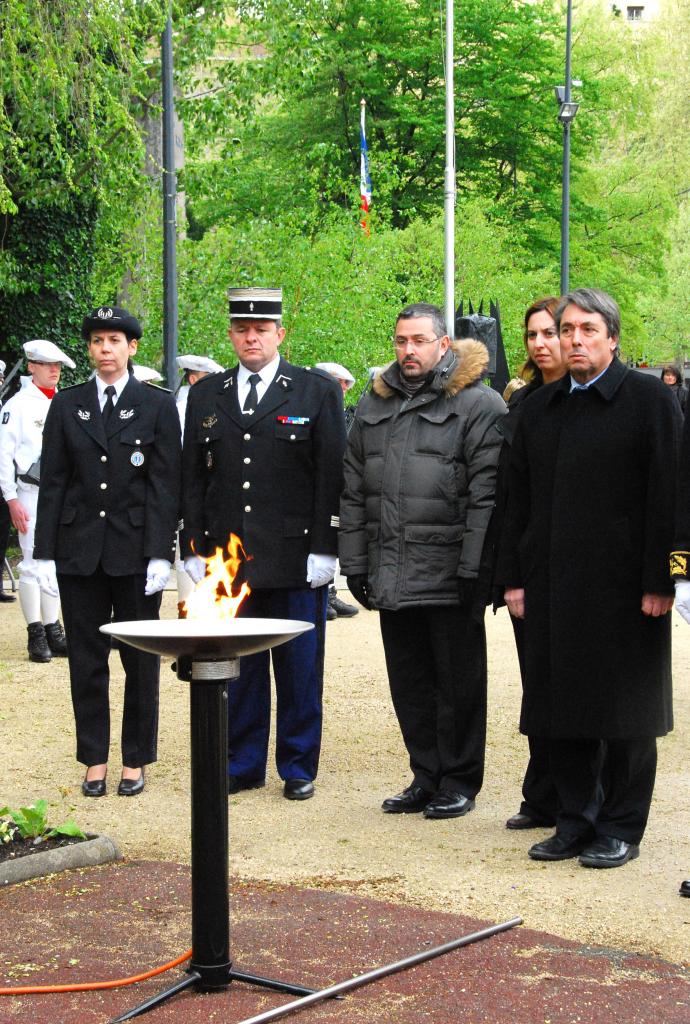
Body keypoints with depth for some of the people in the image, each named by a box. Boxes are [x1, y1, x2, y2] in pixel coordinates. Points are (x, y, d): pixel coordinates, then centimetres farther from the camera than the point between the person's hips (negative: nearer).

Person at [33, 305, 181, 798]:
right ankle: (95, 760, 16)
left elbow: (166, 484, -3)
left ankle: (136, 761, 15)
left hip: (135, 552, -2)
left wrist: (161, 554, -10)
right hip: (79, 549, 2)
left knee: (141, 659, 5)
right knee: (86, 658, 6)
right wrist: (46, 552, 0)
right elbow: (53, 481, 6)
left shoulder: (158, 404, 1)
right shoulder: (67, 405, 7)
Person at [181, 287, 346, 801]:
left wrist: (323, 548, -7)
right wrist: (194, 549, 5)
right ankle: (243, 764, 19)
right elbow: (193, 478, 12)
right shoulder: (206, 396, 12)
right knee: (237, 667, 8)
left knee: (299, 669, 4)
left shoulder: (318, 391, 3)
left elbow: (332, 475, -1)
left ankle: (299, 767, 15)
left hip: (296, 561, -3)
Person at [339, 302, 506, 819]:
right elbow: (354, 492, 17)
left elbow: (487, 495, -11)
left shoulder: (478, 404, -6)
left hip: (449, 578, -6)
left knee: (458, 684, 4)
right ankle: (426, 777, 24)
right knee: (409, 684, 13)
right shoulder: (374, 406, 14)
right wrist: (355, 563, 11)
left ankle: (459, 783, 16)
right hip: (391, 577, 6)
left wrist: (474, 568, -15)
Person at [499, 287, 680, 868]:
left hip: (623, 586, -5)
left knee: (625, 709, 2)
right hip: (552, 583, 5)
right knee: (562, 708, 9)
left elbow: (667, 497, -8)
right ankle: (576, 821, 20)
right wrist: (514, 578, 9)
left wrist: (658, 581, -13)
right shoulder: (539, 408, 14)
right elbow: (519, 501, 16)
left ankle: (621, 828, 13)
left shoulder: (651, 400, -2)